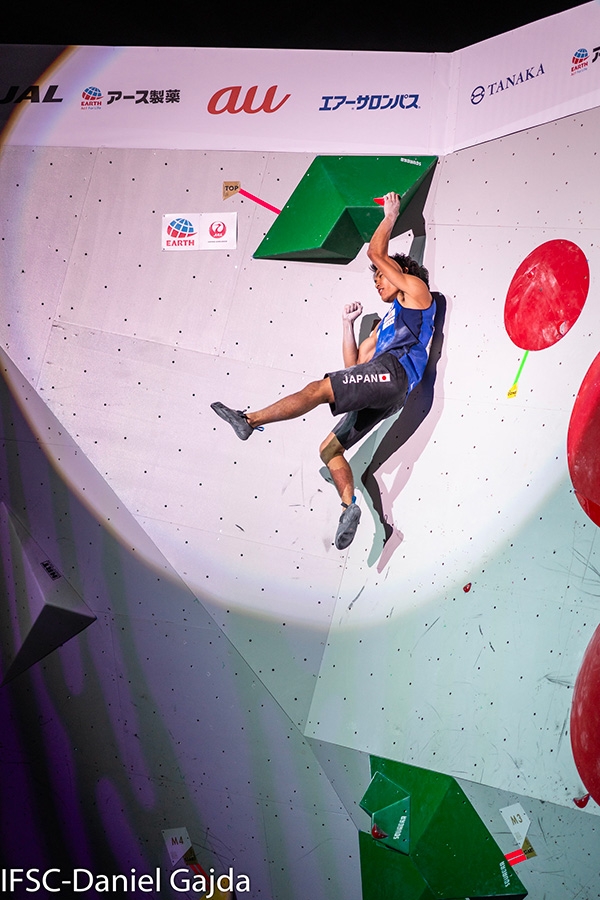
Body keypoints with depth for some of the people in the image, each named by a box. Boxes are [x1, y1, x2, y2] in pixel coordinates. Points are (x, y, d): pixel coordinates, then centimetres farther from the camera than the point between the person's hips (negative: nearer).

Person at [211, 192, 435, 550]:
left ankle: (250, 420, -28)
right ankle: (350, 506, -9)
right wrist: (348, 324, 28)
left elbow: (376, 252, 8)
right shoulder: (386, 322, 36)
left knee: (317, 389, -22)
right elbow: (354, 364, 29)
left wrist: (391, 214, 23)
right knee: (331, 448, 4)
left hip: (392, 372, -9)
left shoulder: (416, 289, 14)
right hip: (385, 390, 9)